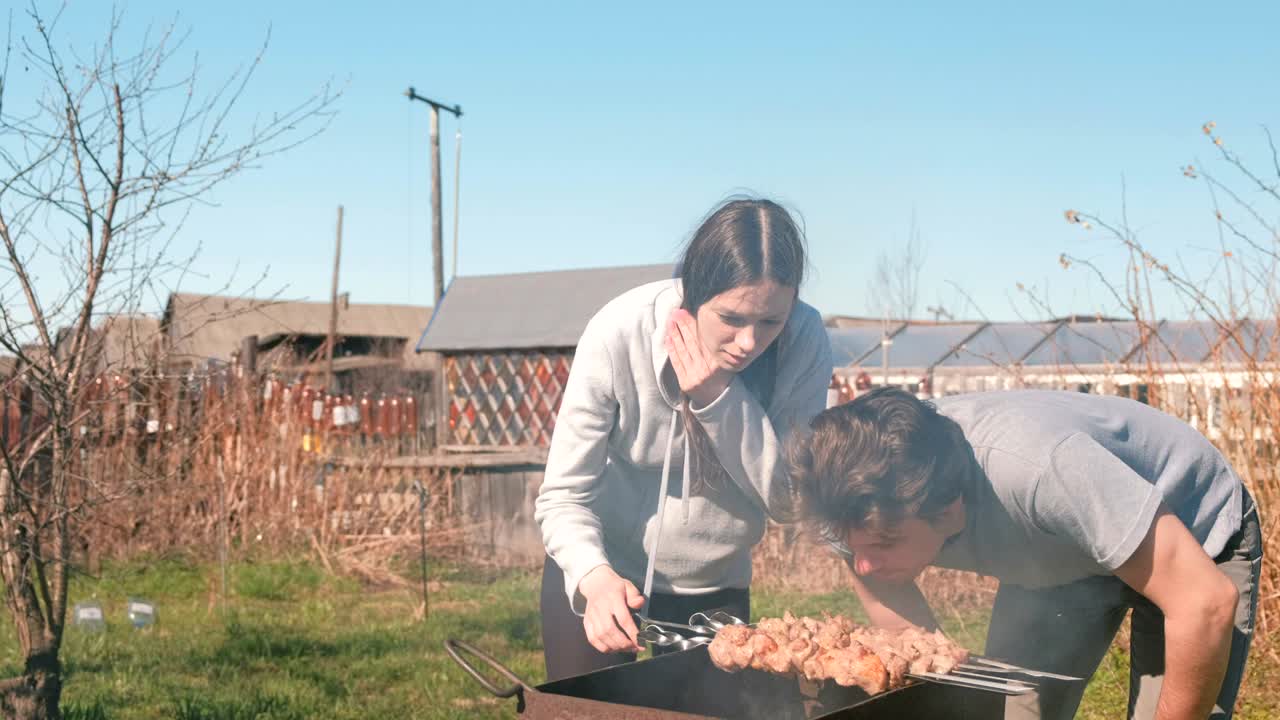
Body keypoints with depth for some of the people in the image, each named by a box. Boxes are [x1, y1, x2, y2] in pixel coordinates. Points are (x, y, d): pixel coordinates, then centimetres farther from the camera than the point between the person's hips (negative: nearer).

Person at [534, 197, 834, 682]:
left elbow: (790, 498, -20)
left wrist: (719, 398, -32)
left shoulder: (804, 340, -20)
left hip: (715, 591, 2)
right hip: (597, 579, -2)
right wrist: (595, 578, -40)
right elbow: (563, 495, -21)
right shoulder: (620, 333, -25)